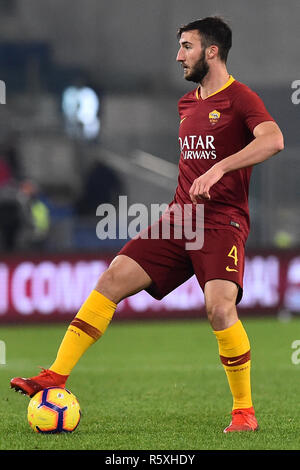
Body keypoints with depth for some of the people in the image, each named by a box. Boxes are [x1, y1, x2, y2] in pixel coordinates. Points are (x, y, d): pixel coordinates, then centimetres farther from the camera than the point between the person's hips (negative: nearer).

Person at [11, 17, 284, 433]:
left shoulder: (240, 98, -6)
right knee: (112, 279, -7)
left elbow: (273, 139, -26)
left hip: (222, 222, -7)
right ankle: (55, 378, -8)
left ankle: (244, 411, -8)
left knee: (219, 307, -26)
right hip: (178, 218, 7)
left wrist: (218, 169, -34)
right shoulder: (187, 104, 19)